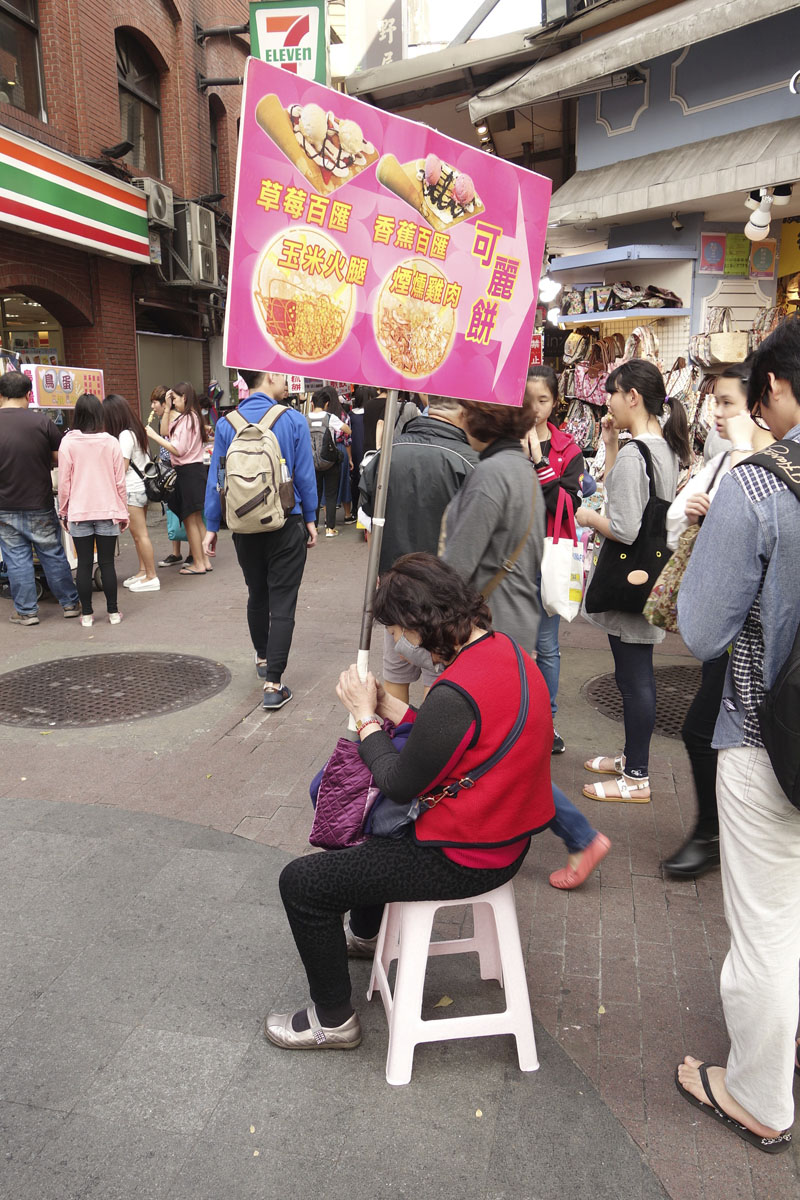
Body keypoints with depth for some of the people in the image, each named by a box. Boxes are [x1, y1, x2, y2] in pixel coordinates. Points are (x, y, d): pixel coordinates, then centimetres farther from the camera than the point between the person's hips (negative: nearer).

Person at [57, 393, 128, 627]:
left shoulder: (68, 442, -5)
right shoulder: (111, 442, -3)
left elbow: (63, 482, -1)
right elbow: (120, 481, 0)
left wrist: (63, 511, 10)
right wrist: (123, 511, 11)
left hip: (79, 512, 0)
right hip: (108, 511, 0)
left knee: (84, 564, 6)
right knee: (107, 563, 7)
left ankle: (87, 614, 10)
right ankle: (113, 612, 11)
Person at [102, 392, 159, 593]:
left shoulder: (125, 435, -15)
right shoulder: (136, 431, 12)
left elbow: (122, 467, -16)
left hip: (132, 490, -9)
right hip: (142, 487, 9)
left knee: (140, 534, -4)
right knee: (139, 534, 14)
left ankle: (151, 577, 0)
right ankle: (143, 571, 19)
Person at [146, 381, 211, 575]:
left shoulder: (186, 419, -16)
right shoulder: (194, 417, 13)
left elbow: (178, 450, -20)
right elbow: (165, 431, 16)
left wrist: (154, 436, -15)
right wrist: (167, 408, 12)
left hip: (188, 472, -10)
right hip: (196, 470, 10)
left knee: (190, 521, -2)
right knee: (197, 520, 14)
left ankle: (198, 564, 4)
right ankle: (205, 561, 19)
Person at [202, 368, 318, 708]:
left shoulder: (227, 424, -1)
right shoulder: (293, 420, -8)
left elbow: (216, 479, 2)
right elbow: (305, 475, -5)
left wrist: (212, 526, 9)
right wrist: (310, 519, 6)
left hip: (245, 526, 3)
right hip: (286, 526, -3)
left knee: (257, 595, 22)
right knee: (282, 604, 0)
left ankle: (262, 659, 40)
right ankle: (273, 684, -3)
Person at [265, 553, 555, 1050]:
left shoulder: (457, 692, -32)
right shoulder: (504, 648, -2)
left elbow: (400, 785, -19)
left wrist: (365, 715, -7)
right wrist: (388, 706, 1)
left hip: (464, 857, -10)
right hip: (502, 828, 10)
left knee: (301, 882, -1)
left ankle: (334, 1019, 20)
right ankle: (365, 932, 57)